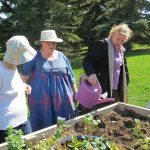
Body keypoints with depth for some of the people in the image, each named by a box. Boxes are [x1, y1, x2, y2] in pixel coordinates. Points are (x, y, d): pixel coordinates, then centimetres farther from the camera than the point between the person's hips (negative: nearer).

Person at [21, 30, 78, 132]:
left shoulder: (61, 56, 7)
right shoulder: (35, 57, -2)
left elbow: (70, 77, 12)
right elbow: (24, 77, -1)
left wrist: (76, 94, 14)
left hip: (63, 99, 3)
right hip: (41, 100, -2)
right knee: (44, 127, 3)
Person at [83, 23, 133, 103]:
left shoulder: (122, 50, 13)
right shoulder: (101, 45, -11)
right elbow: (87, 60, -17)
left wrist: (125, 82, 15)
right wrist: (91, 74, -34)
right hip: (102, 90, -7)